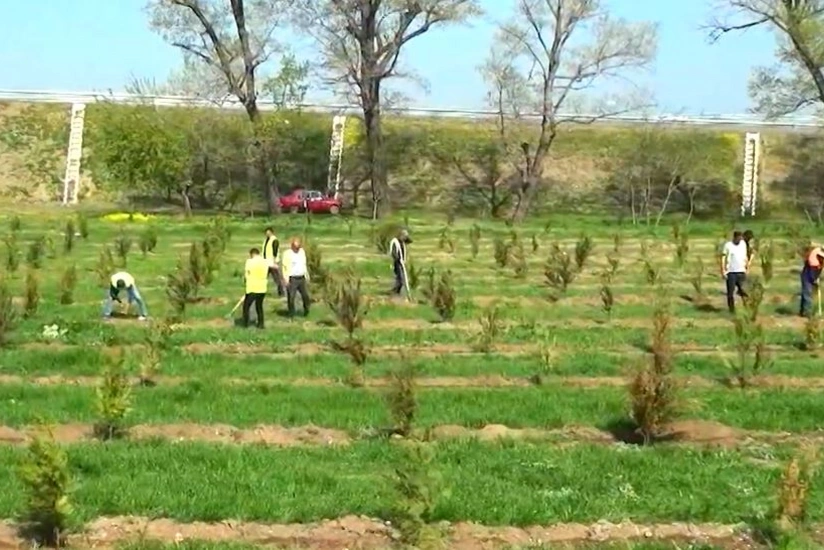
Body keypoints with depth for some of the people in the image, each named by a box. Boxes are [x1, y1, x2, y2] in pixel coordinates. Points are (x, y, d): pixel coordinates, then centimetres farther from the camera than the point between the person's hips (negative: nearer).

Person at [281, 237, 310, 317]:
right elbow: (283, 267, -10)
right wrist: (285, 279, -16)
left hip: (301, 278, 5)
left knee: (305, 295, 9)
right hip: (292, 279, -5)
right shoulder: (287, 254, -8)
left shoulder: (302, 251, 10)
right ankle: (291, 314, 9)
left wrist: (306, 275, 18)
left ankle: (306, 310, 29)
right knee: (291, 297, -1)